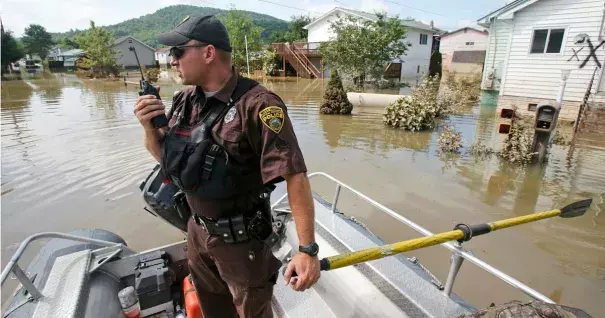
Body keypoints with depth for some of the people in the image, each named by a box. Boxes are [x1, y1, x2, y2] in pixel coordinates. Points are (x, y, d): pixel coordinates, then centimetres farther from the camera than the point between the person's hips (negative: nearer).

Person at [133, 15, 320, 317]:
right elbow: (165, 157, 11)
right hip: (197, 230, 7)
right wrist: (149, 126, -9)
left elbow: (294, 176, -28)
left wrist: (307, 249, -29)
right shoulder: (184, 101, -1)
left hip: (240, 238, -7)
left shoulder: (256, 105, -25)